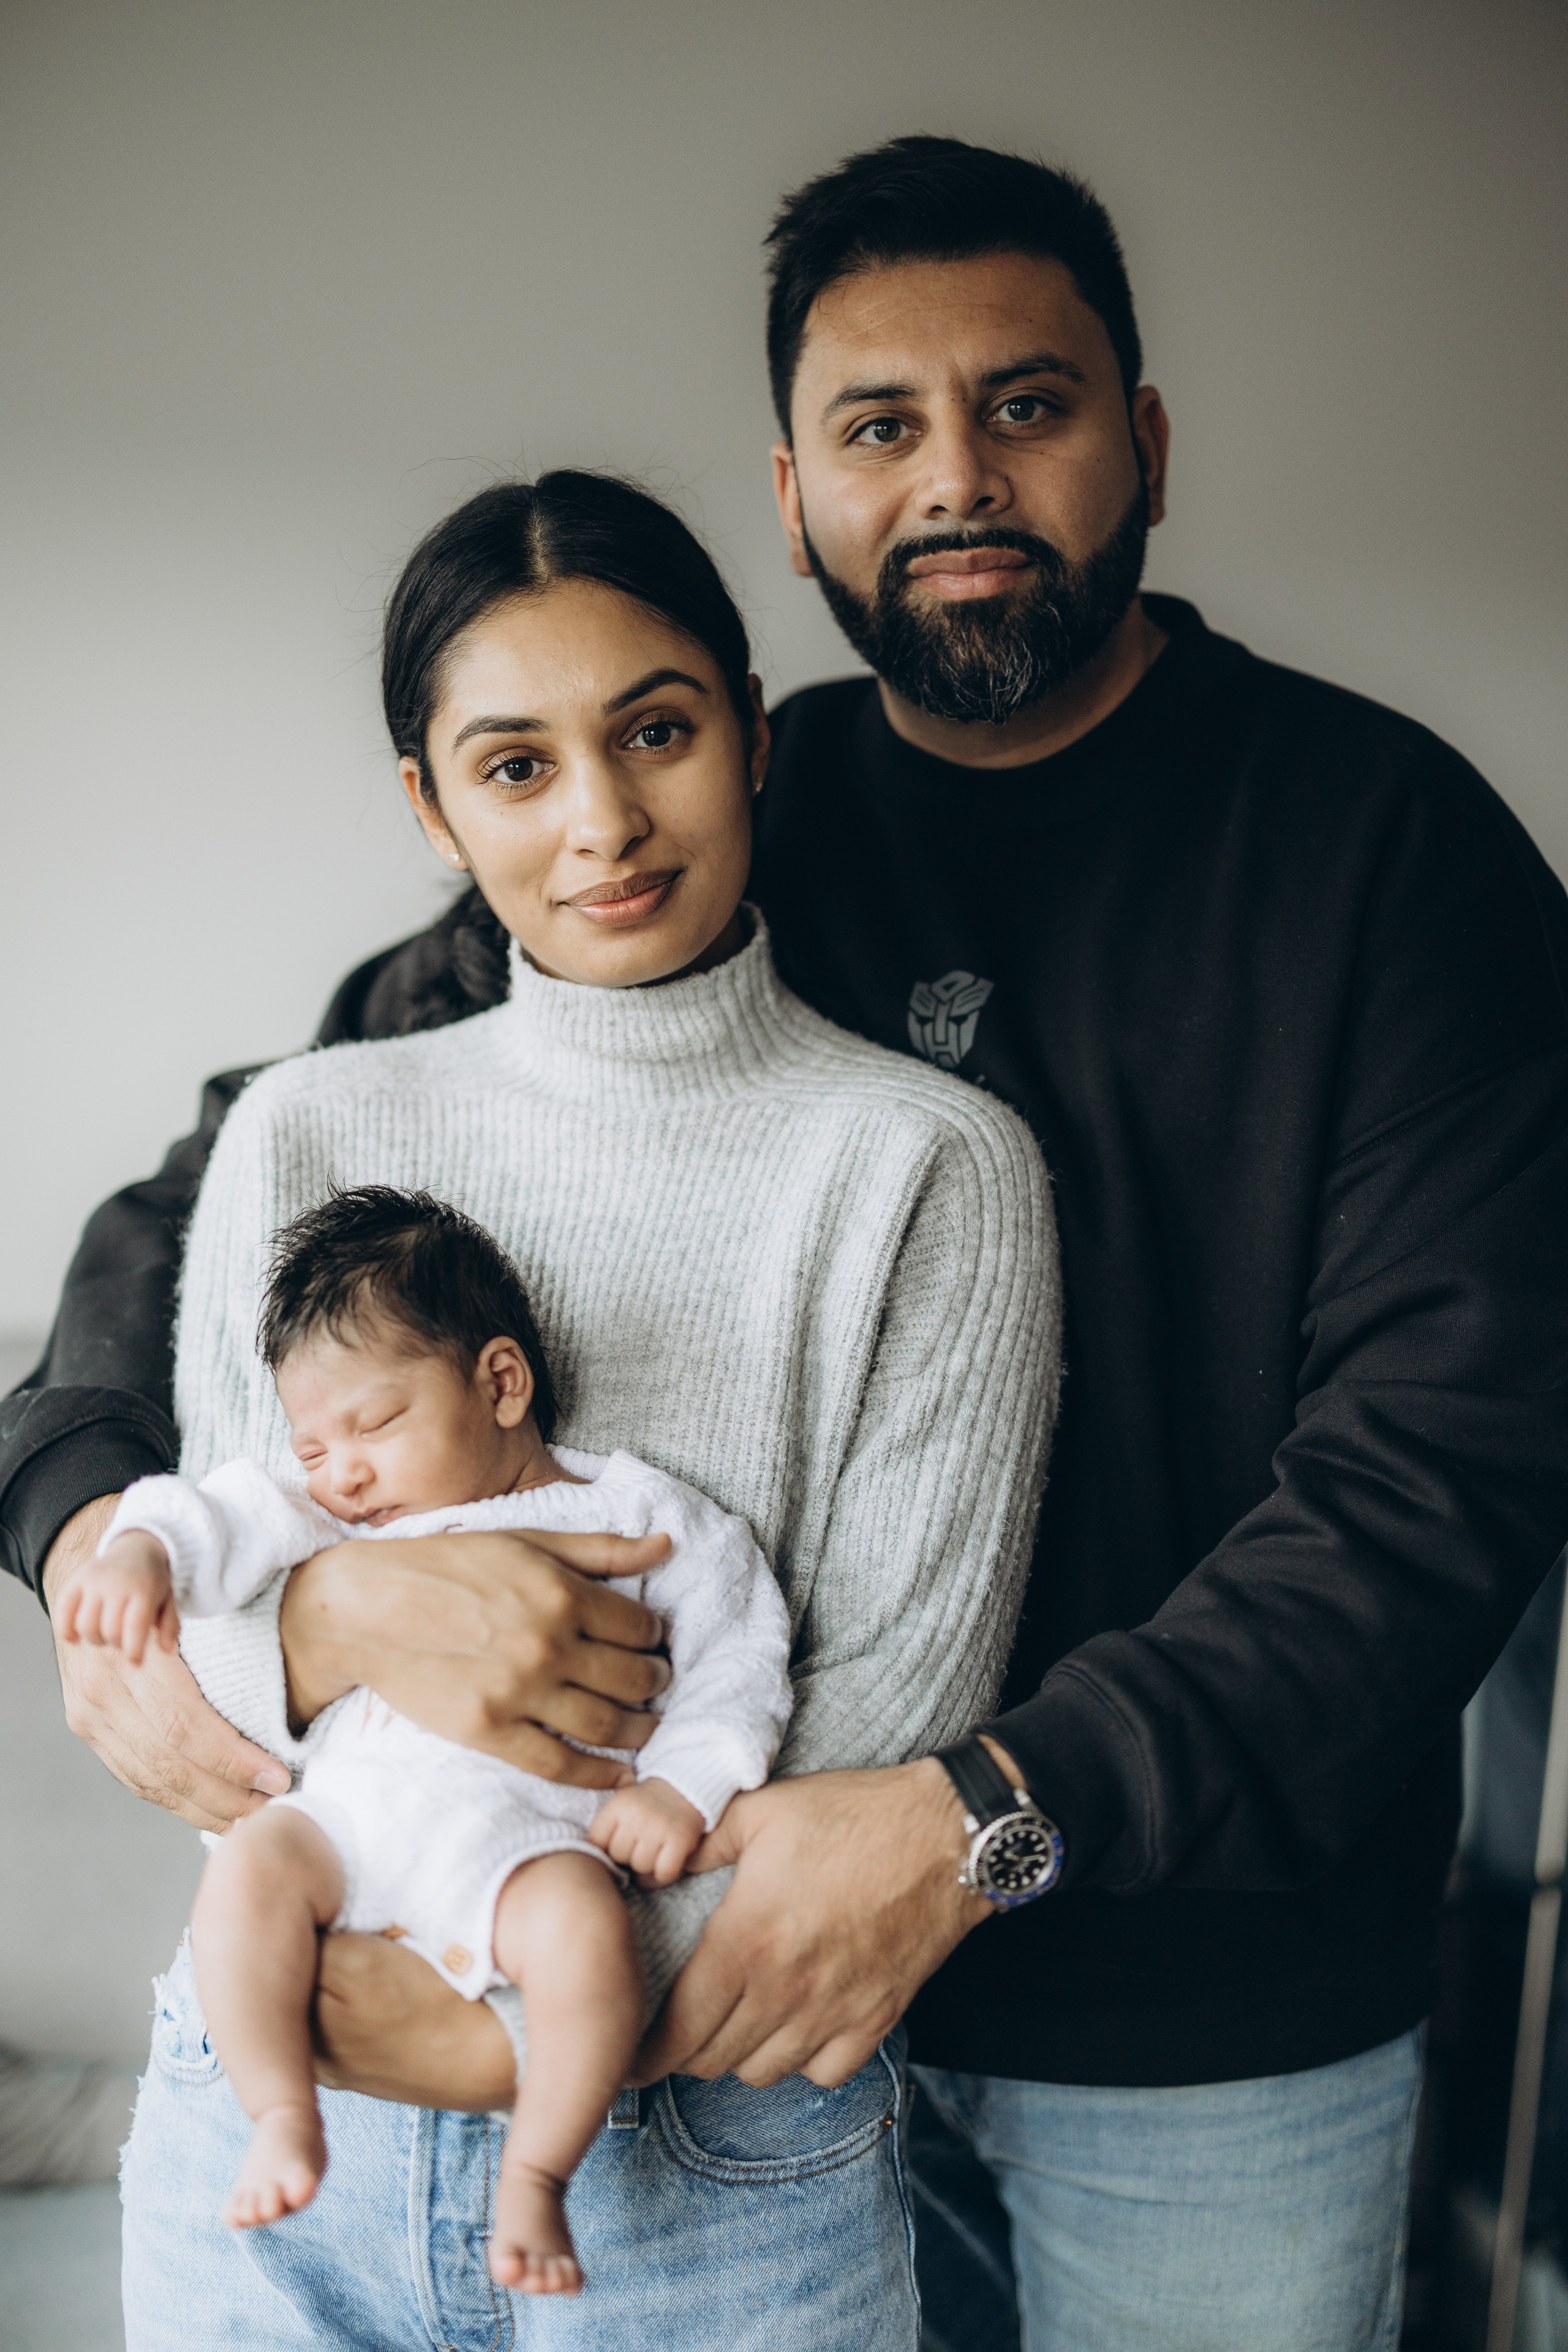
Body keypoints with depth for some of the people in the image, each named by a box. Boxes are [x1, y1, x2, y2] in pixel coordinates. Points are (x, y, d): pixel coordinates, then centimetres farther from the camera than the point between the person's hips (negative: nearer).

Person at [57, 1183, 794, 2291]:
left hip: (530, 1832, -4)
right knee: (252, 1862, -24)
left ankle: (536, 2174, -12)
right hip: (355, 1808, 4)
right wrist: (144, 1552, -12)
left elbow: (737, 1655, 6)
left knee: (587, 1925, -32)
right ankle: (283, 2117, -9)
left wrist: (683, 1786, -7)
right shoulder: (345, 1525, 23)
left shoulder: (637, 1513, 11)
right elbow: (237, 1517, 9)